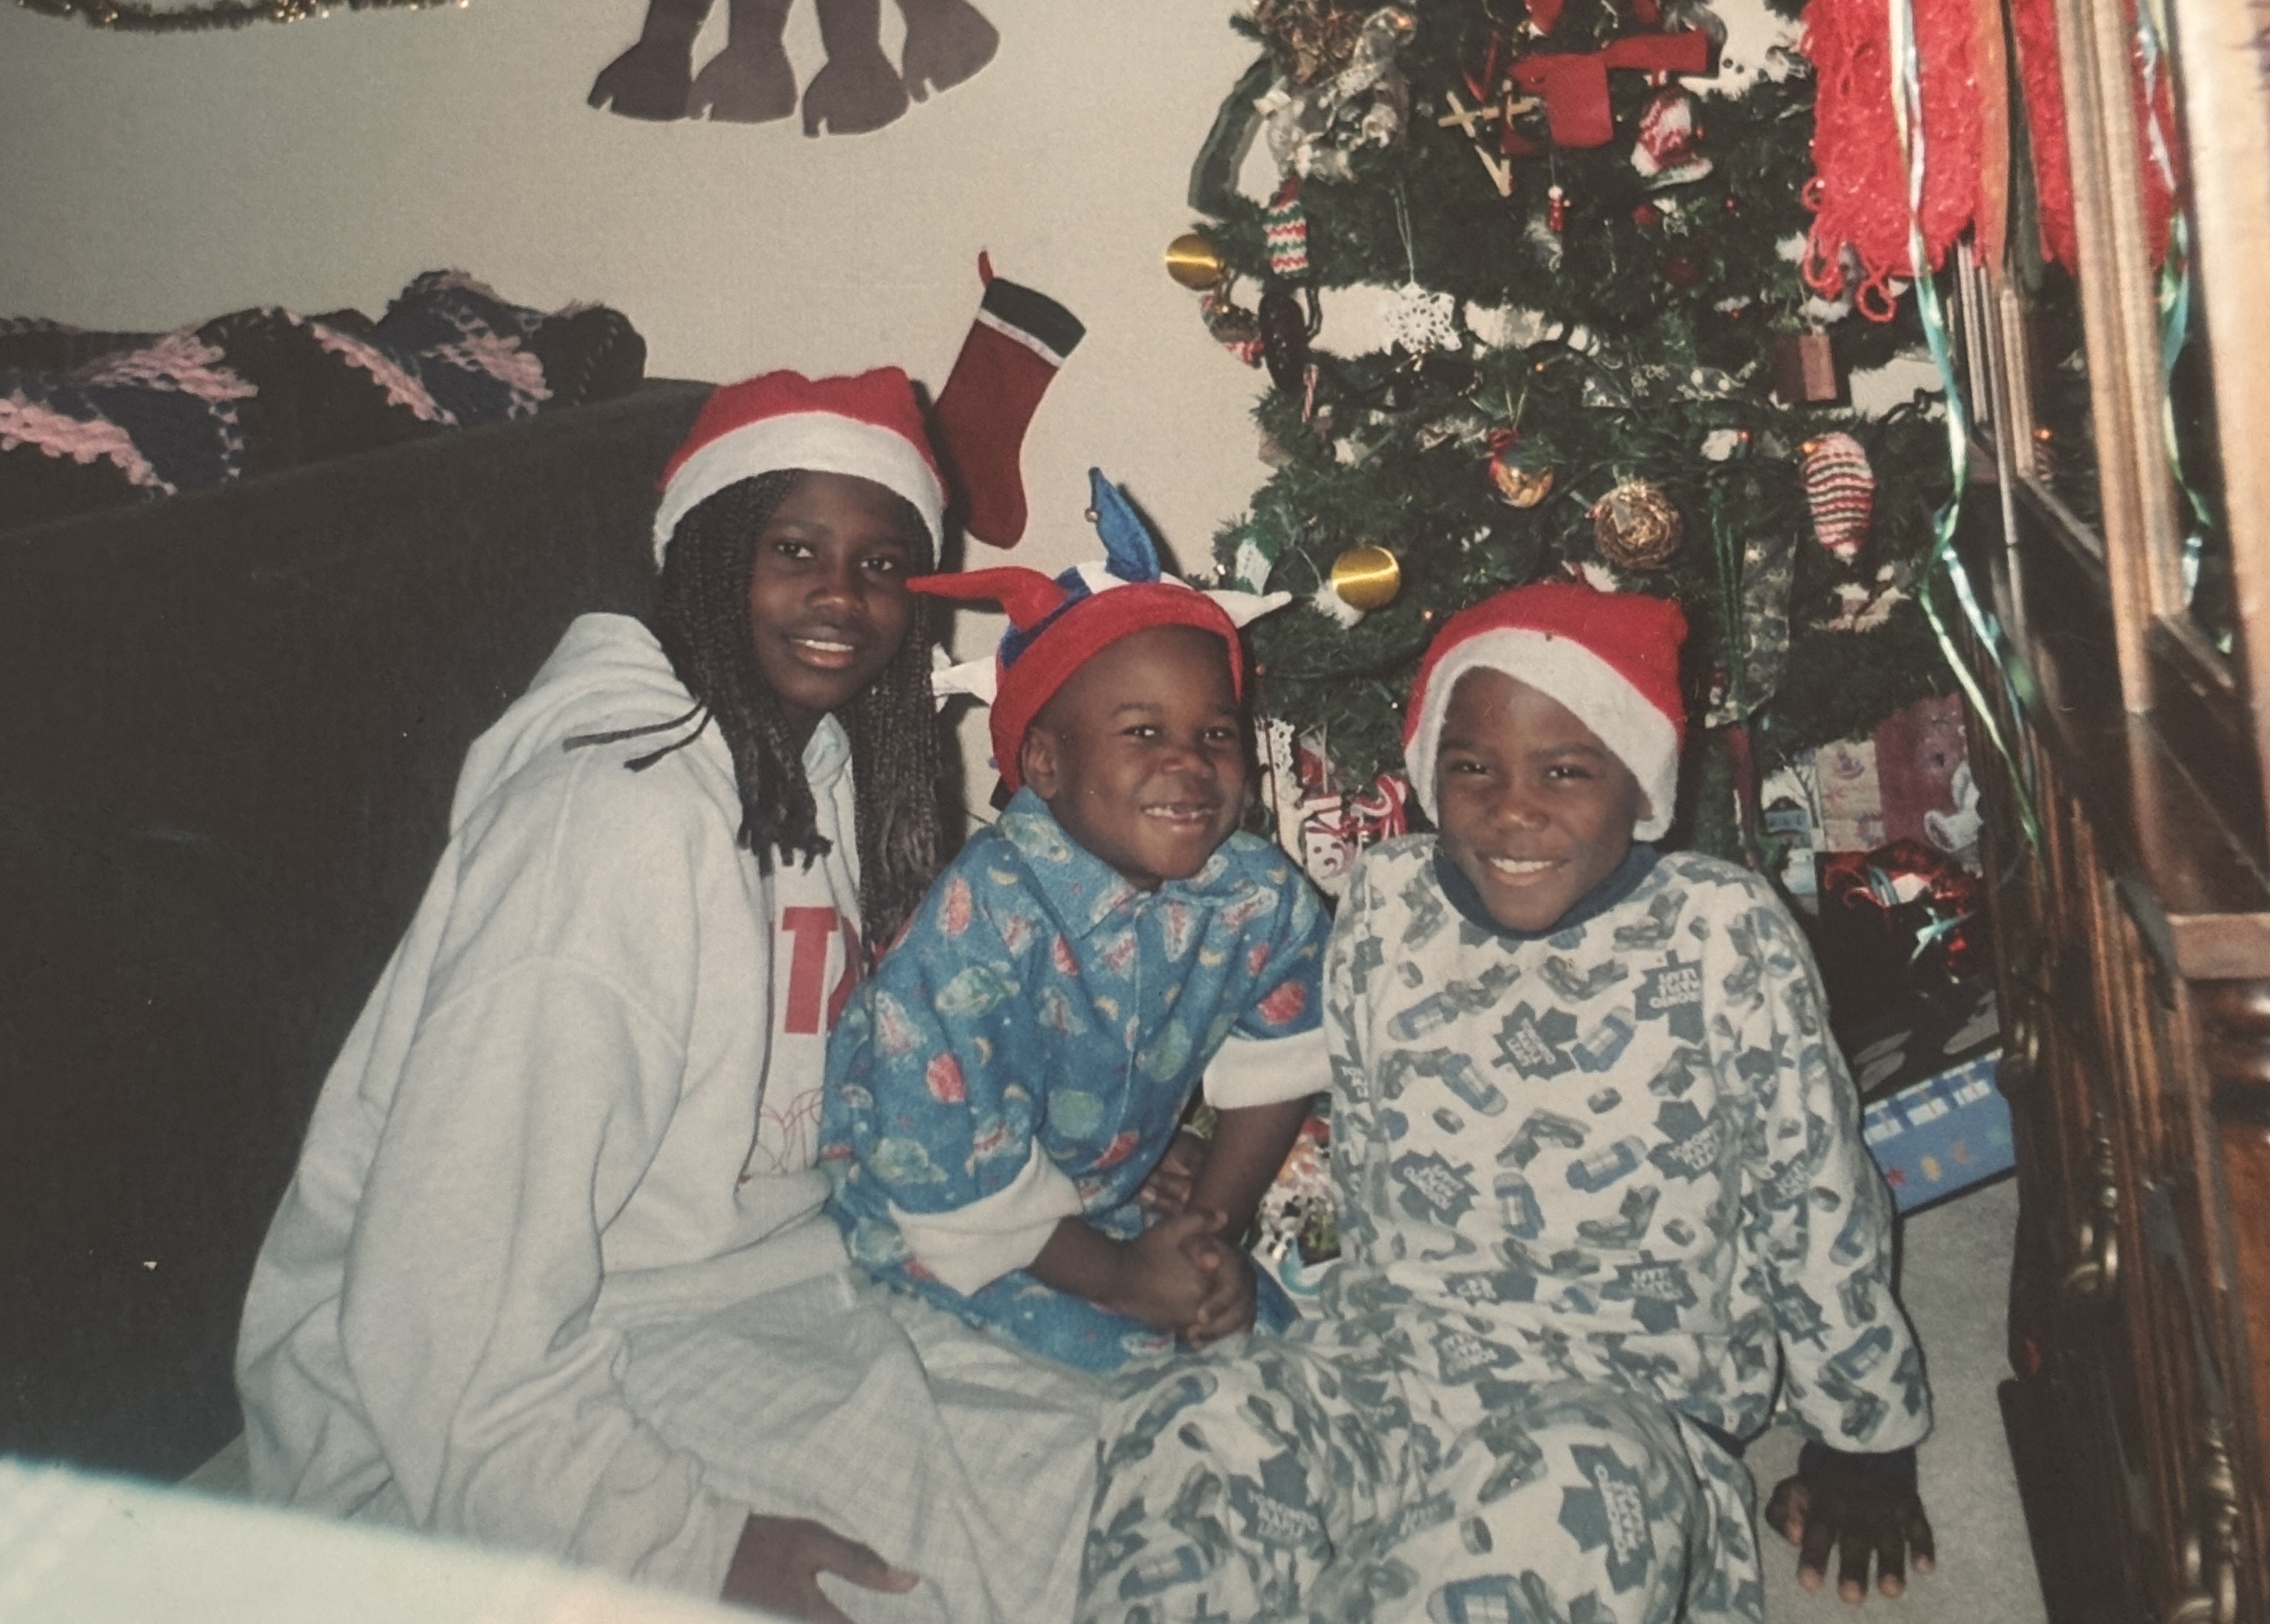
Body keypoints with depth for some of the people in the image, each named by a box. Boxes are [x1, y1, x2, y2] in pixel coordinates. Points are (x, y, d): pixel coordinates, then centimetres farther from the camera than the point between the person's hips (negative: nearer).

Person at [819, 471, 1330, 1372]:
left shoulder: (1263, 899, -14)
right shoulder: (983, 918, -30)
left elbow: (1273, 1076, 0)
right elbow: (944, 1171, -26)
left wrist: (1215, 1231, -8)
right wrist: (1114, 1276, -20)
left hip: (1110, 1192, 6)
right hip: (924, 1212, -5)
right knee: (1126, 1345, -20)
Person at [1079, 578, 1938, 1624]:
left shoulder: (1726, 936, -8)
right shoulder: (1385, 906, 0)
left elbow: (1817, 1200, 2)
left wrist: (1864, 1440, 10)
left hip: (1627, 1396, -2)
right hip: (1387, 1354, 2)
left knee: (1572, 1501, -37)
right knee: (1200, 1432, -29)